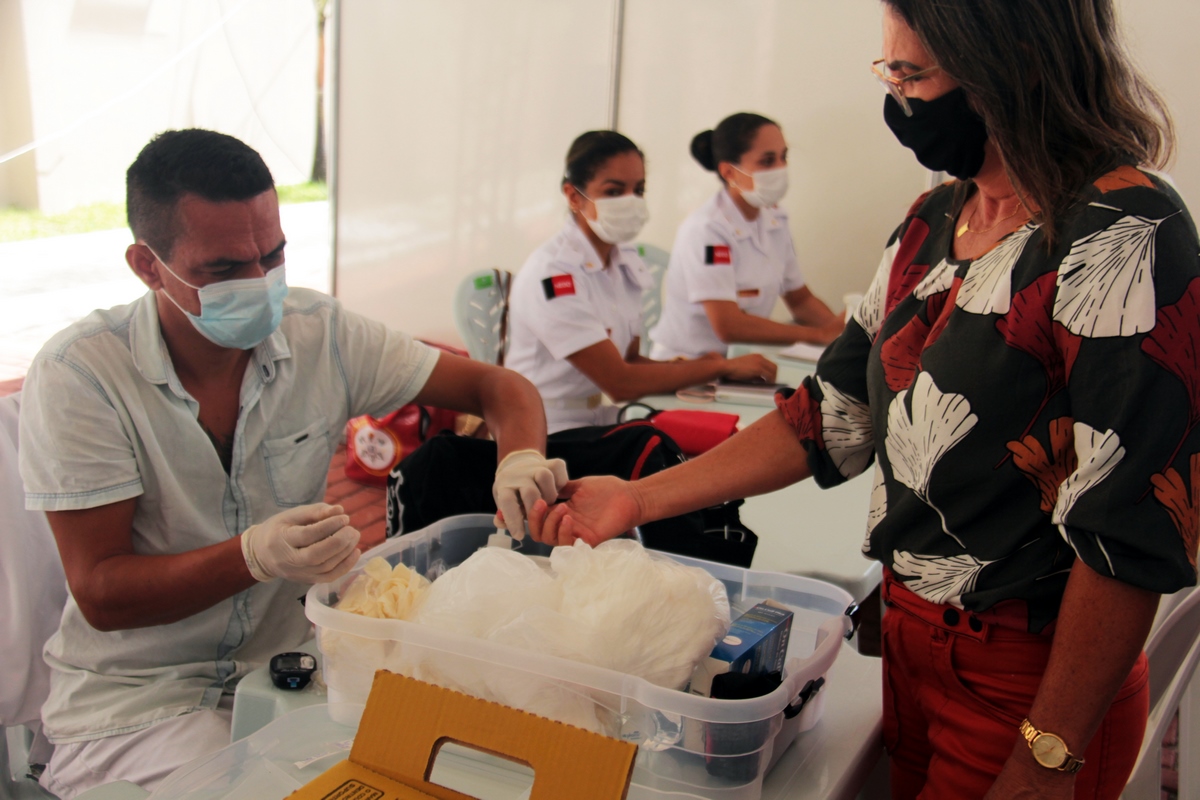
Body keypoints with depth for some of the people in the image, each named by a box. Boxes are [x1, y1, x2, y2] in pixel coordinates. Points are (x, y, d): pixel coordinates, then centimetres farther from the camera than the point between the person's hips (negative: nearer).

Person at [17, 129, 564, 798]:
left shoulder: (320, 335, -6)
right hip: (134, 699, -3)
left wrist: (521, 459, -24)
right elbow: (101, 593, -14)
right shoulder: (78, 374, -15)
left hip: (285, 662, 4)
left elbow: (498, 386, 0)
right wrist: (255, 556, -32)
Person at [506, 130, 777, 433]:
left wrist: (692, 368, -9)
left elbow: (629, 360, 10)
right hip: (547, 439, -7)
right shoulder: (550, 274, -18)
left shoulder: (627, 262, 7)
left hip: (602, 424, 7)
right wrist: (723, 366, -15)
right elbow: (620, 382, -20)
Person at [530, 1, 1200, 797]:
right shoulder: (933, 223, 4)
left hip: (1030, 682, -7)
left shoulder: (1124, 239, -20)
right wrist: (641, 498, 2)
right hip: (910, 639, 7)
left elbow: (1133, 533, -21)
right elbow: (835, 416, 7)